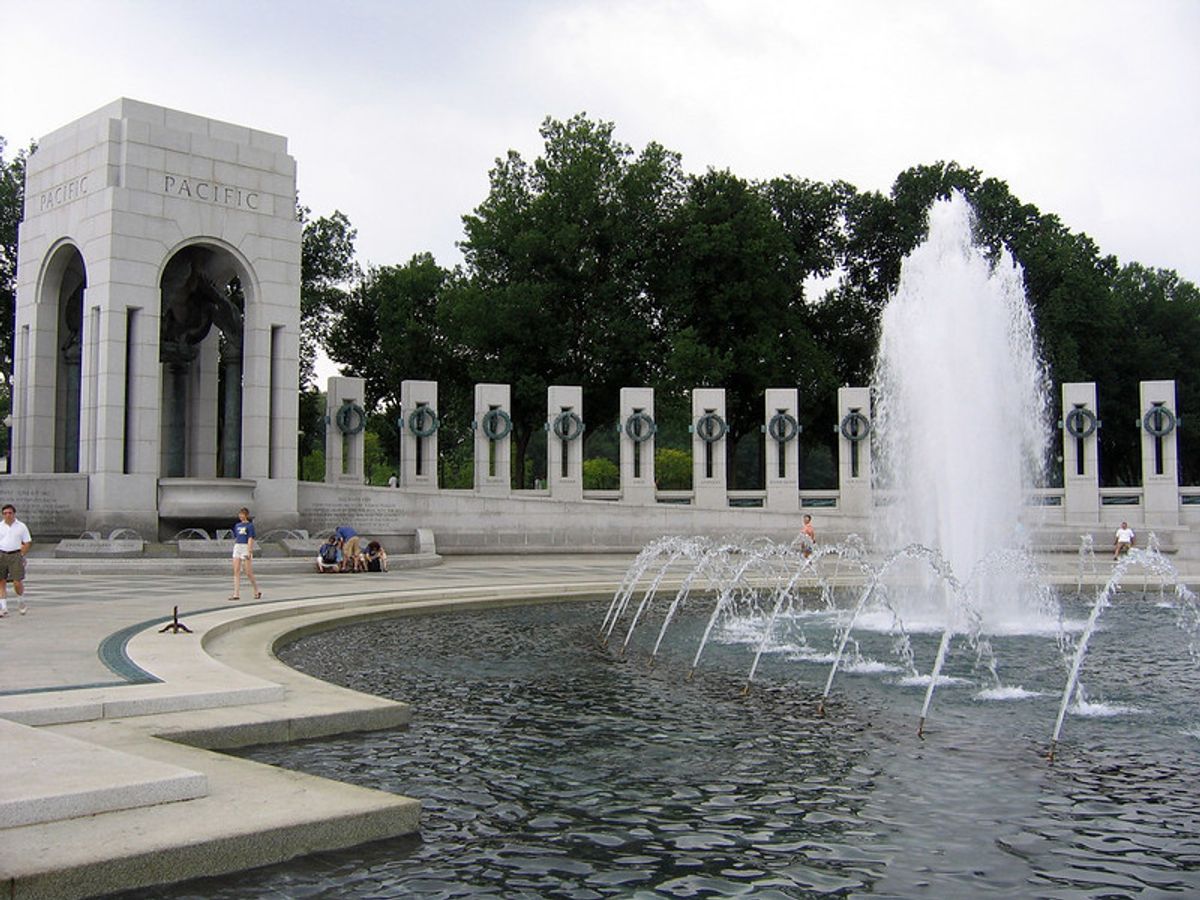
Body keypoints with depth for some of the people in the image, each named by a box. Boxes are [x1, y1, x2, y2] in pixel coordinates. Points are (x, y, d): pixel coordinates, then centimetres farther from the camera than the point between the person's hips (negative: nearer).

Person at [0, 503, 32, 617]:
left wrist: (21, 555, -2)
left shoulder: (21, 526, 4)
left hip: (15, 555, -2)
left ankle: (21, 603, 17)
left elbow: (27, 543, 6)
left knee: (17, 583, -8)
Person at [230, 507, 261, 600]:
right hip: (237, 547, 6)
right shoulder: (237, 525, 15)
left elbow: (250, 539, -11)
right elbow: (235, 538, 19)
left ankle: (257, 591, 15)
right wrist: (235, 549, 16)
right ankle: (236, 594, -5)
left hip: (246, 547, -6)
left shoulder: (250, 525, -4)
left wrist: (249, 552, -19)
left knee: (249, 573, -2)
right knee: (236, 571, -4)